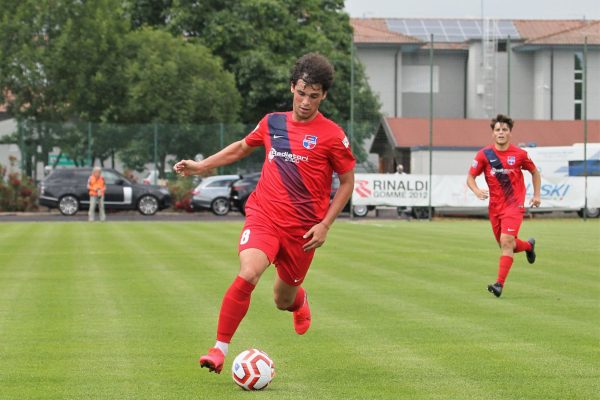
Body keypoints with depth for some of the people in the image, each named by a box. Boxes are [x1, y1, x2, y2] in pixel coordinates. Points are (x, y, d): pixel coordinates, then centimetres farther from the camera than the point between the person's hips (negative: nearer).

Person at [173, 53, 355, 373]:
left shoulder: (332, 136, -4)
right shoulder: (272, 123, 7)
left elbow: (347, 182, 3)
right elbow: (243, 147, 27)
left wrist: (325, 225, -5)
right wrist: (201, 166, 24)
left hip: (303, 228, -1)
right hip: (263, 216, 1)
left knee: (283, 300, 12)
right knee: (249, 273, -26)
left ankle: (299, 300, 53)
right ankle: (219, 350, -19)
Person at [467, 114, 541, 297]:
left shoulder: (519, 154, -3)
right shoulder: (484, 154, -2)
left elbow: (535, 172, 13)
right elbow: (470, 177, 2)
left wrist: (536, 195, 6)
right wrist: (477, 191, -18)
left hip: (514, 205, -3)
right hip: (495, 206, 3)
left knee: (506, 242, -18)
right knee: (506, 245, 12)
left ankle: (499, 284, -19)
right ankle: (528, 245, 46)